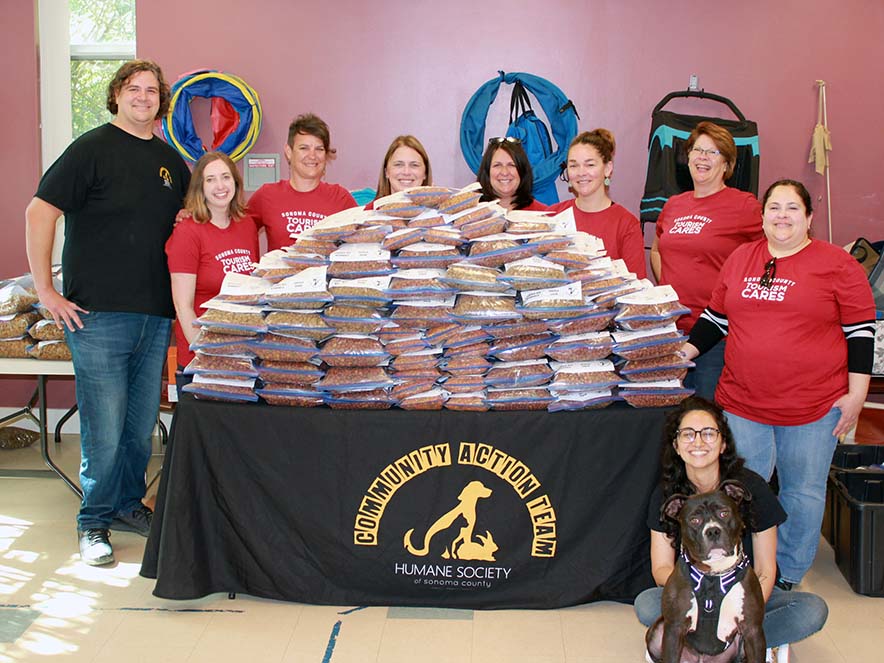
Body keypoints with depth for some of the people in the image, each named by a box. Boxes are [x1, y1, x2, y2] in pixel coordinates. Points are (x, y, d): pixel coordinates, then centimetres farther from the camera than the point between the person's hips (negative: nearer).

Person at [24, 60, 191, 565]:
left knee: (142, 423, 12)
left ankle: (129, 504, 29)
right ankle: (94, 521, 15)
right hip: (99, 315, -5)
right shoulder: (93, 148, -4)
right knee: (105, 428, -1)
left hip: (156, 315, 5)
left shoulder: (171, 161, 13)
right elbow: (40, 212, -8)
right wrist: (46, 291, -11)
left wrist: (179, 295, 14)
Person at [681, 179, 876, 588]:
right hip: (742, 401, 3)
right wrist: (686, 351, 7)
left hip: (814, 405, -3)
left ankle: (787, 576, 25)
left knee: (802, 492, 9)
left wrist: (856, 393, -6)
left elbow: (861, 331, -2)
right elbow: (717, 316, 18)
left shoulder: (837, 264, -4)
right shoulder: (740, 258, 9)